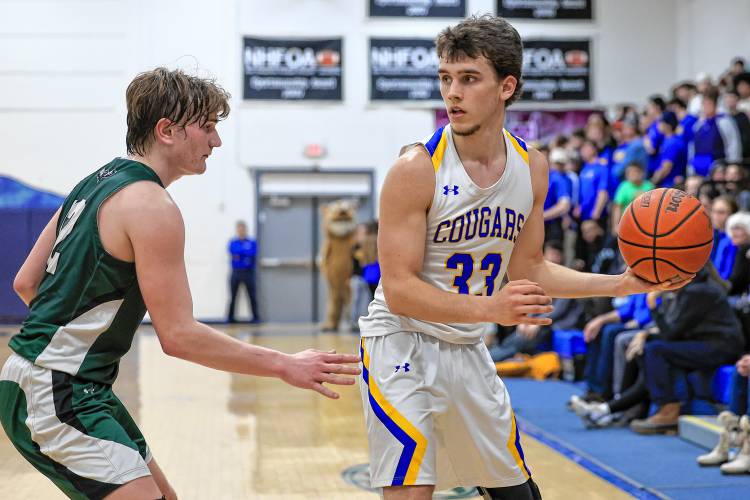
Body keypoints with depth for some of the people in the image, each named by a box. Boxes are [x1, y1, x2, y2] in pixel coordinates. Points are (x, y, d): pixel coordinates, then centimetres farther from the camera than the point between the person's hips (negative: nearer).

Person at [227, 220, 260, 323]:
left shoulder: (252, 242, 5)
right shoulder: (233, 242, 10)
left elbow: (251, 253, -10)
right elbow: (232, 252, -8)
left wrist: (239, 253, -7)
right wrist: (245, 252, -14)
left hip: (248, 272, -2)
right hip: (236, 272, 2)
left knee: (252, 296, -2)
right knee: (233, 296, 2)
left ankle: (256, 317, 2)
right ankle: (230, 317, 7)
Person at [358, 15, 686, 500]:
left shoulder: (532, 167, -2)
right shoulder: (417, 169, -20)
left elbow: (526, 268, 9)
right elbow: (399, 288, -22)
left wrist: (621, 284, 0)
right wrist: (488, 307, -35)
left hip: (468, 348, 6)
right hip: (403, 346, -6)